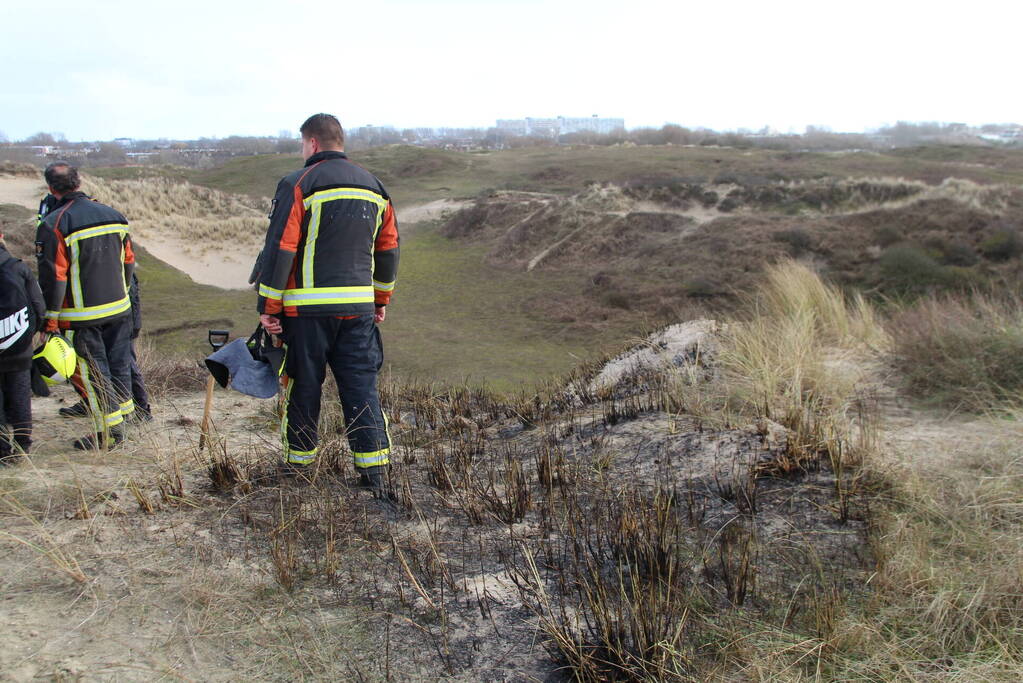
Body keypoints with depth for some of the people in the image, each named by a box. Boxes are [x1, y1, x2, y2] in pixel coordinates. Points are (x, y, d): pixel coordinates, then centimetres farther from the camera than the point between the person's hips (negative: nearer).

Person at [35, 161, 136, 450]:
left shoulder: (53, 225, -13)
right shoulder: (112, 214, 5)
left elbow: (53, 277, -14)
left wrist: (51, 318, -7)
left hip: (81, 317, -6)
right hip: (119, 308, 6)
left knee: (90, 371, 3)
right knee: (118, 363, 17)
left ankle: (109, 429, 6)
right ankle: (122, 411, 28)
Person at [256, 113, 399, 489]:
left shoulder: (298, 184, -6)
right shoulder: (374, 187, 12)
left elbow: (279, 249, -10)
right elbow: (388, 250, 17)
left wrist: (269, 306, -5)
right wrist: (381, 300, 25)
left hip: (307, 307, -4)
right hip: (359, 307, 4)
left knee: (303, 387, 9)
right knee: (362, 387, 6)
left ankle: (299, 461, 22)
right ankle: (374, 468, 5)